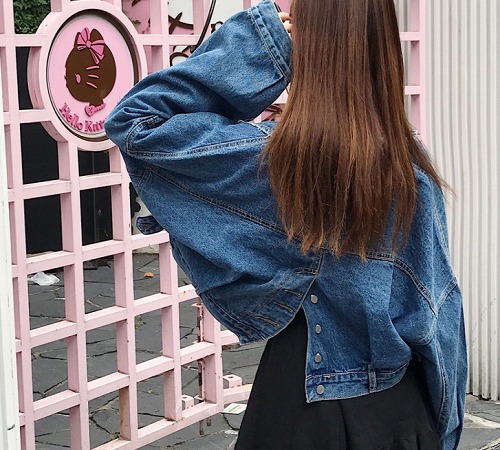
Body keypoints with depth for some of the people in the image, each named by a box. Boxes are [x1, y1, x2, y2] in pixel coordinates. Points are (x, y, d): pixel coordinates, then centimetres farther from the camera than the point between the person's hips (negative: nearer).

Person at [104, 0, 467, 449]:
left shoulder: (269, 157, -21)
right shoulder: (413, 162, -10)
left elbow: (132, 120, -12)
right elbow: (438, 306, -3)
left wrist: (251, 41, -14)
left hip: (307, 402, -3)